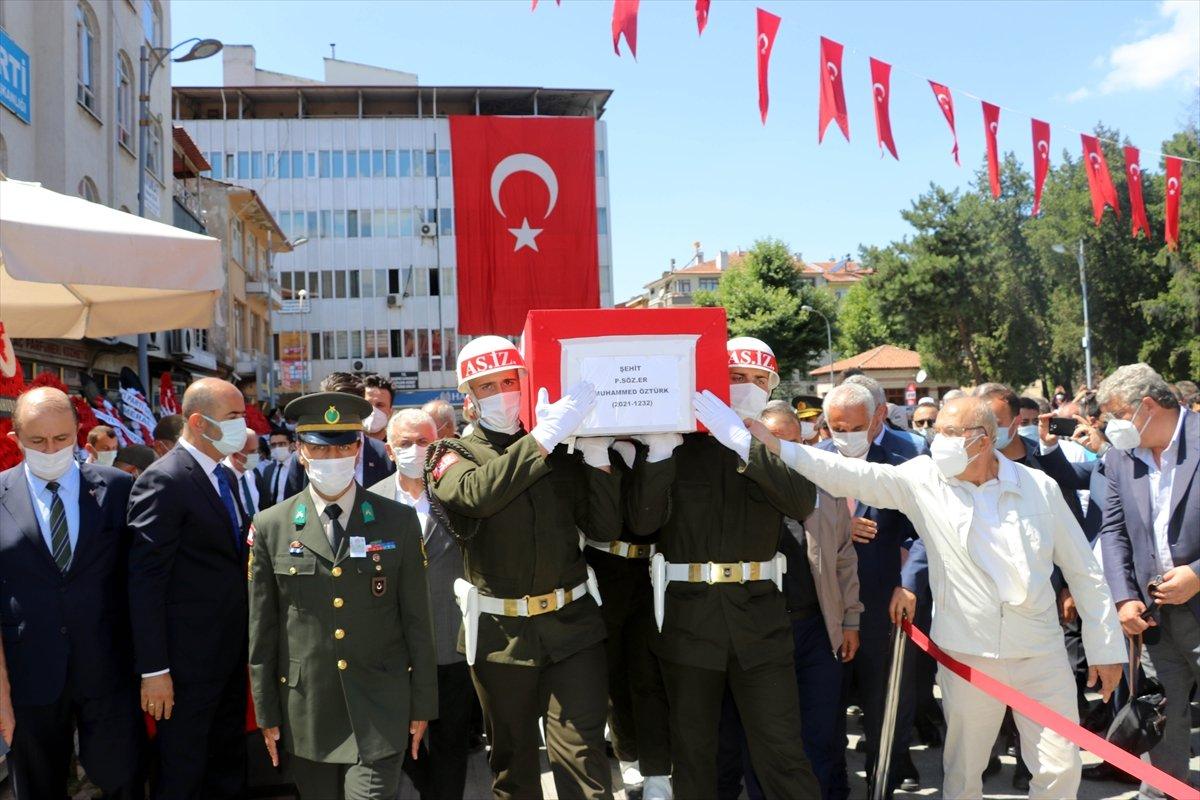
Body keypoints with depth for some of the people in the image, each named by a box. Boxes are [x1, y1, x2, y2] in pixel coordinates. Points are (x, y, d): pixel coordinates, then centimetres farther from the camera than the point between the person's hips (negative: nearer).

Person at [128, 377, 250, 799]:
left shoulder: (224, 476, 10)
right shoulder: (163, 481, -18)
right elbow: (146, 581, -20)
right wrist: (154, 669, -21)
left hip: (231, 650, 9)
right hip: (188, 655, -8)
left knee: (229, 763, 21)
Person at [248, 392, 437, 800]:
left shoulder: (399, 521, -1)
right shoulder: (270, 527, 0)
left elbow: (417, 620, 1)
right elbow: (262, 628, 3)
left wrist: (422, 705, 2)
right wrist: (267, 713, 4)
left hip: (380, 712, -1)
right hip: (306, 714, 1)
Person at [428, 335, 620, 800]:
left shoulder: (563, 451, 5)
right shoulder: (453, 455, 0)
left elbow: (604, 528, 1)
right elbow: (479, 492, -24)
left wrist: (596, 456, -10)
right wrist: (546, 434, -29)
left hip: (572, 622, 0)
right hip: (500, 631, 0)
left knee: (582, 752, -2)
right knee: (512, 753, 15)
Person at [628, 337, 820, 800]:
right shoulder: (677, 445, 4)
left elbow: (802, 502, -12)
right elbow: (643, 521, -7)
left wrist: (742, 441, -21)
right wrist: (659, 448, -18)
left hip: (759, 614, 0)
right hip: (687, 615, 0)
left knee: (782, 752, 0)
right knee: (692, 748, 12)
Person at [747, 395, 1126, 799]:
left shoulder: (1040, 487, 0)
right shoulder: (923, 478, -2)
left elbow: (1084, 572, 6)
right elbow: (851, 475, -9)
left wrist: (1106, 648, 6)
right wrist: (776, 446, -17)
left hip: (1042, 653, 1)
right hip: (967, 655, 0)